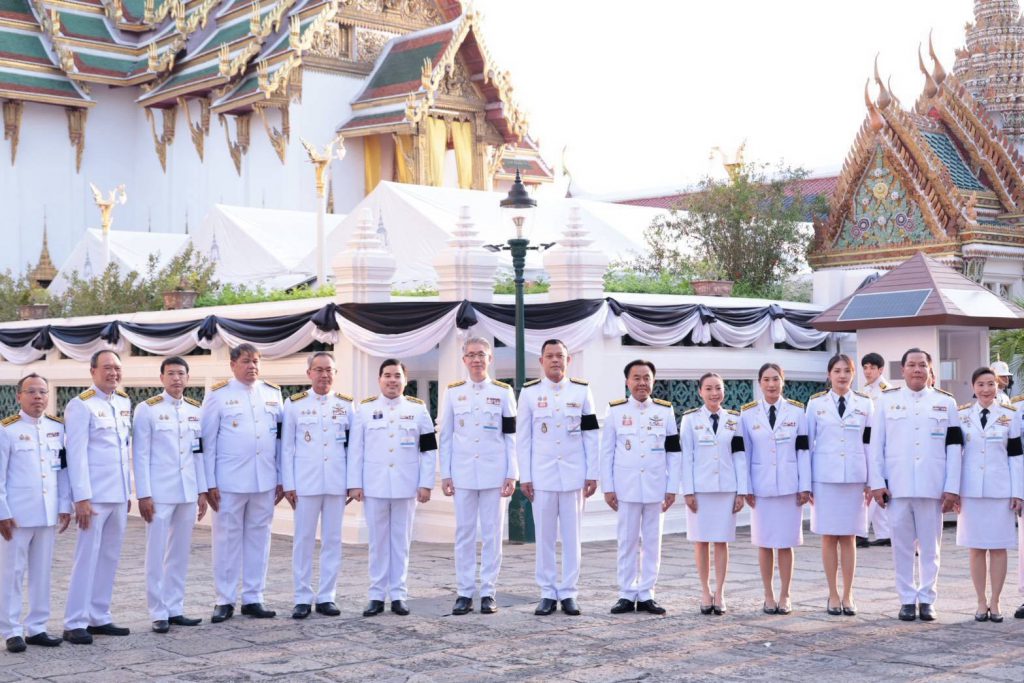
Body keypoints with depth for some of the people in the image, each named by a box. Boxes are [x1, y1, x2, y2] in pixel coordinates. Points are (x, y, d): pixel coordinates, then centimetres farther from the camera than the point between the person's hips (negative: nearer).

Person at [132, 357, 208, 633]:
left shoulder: (196, 410, 9)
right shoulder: (147, 409, -3)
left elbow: (200, 452, 11)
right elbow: (140, 455, -6)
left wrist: (202, 491, 7)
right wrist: (143, 495, -10)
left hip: (188, 493, 4)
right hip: (159, 493, -4)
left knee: (181, 553, 9)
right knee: (157, 554, 0)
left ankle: (175, 609, 17)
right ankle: (158, 613, 7)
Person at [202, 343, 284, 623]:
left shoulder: (273, 393, 10)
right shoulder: (218, 394, 0)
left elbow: (280, 439, 11)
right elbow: (208, 440, -1)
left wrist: (281, 479, 7)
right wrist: (210, 483, -6)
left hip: (265, 482, 3)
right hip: (229, 481, -3)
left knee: (258, 539, 7)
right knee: (227, 540, 3)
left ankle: (253, 598, 15)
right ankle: (225, 600, 11)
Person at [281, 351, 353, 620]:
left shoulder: (346, 404, 7)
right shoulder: (294, 404, 4)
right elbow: (286, 447, 3)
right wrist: (287, 484, -2)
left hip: (336, 483, 1)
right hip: (305, 483, -1)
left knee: (332, 540, 5)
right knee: (304, 540, 1)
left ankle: (327, 597, 12)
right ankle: (303, 598, 8)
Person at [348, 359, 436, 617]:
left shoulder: (418, 409, 5)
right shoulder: (365, 409, 5)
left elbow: (429, 449, 4)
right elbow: (355, 449, 4)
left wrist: (426, 484, -2)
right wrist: (354, 484, -1)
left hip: (405, 487, 0)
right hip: (374, 486, 0)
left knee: (401, 542, 5)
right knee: (378, 542, 5)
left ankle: (398, 595, 12)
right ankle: (377, 596, 11)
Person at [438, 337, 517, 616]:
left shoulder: (503, 392, 4)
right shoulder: (453, 392, 7)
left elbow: (511, 437, 3)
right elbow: (446, 436, 8)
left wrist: (511, 475, -2)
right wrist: (445, 474, 3)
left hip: (493, 473, -1)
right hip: (462, 474, 1)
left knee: (492, 533, 2)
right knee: (464, 533, 3)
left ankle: (488, 592, 8)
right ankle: (464, 593, 8)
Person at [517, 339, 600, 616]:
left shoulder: (582, 391, 5)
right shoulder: (529, 393, 3)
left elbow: (591, 436, 5)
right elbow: (523, 438, 4)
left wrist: (592, 474, 0)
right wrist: (524, 477, -1)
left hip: (573, 475, 0)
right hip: (542, 476, 0)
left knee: (572, 536, 4)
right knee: (544, 537, 3)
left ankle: (569, 593, 11)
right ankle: (547, 594, 11)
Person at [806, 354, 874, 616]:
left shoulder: (865, 404, 8)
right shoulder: (816, 404, 5)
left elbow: (870, 444, 8)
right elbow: (807, 444, 5)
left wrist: (871, 482, 3)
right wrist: (806, 483, 1)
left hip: (854, 478, 1)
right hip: (825, 478, -1)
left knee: (848, 537, 3)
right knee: (829, 537, 2)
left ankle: (848, 596, 10)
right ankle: (833, 595, 10)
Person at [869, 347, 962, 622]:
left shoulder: (946, 402, 8)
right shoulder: (887, 401, 6)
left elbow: (954, 447, 5)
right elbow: (875, 444, 4)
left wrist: (952, 488, -2)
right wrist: (876, 483, -3)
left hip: (932, 486, 0)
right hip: (897, 486, 0)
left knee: (930, 546, 4)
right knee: (902, 545, 4)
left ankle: (927, 600, 12)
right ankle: (907, 600, 12)